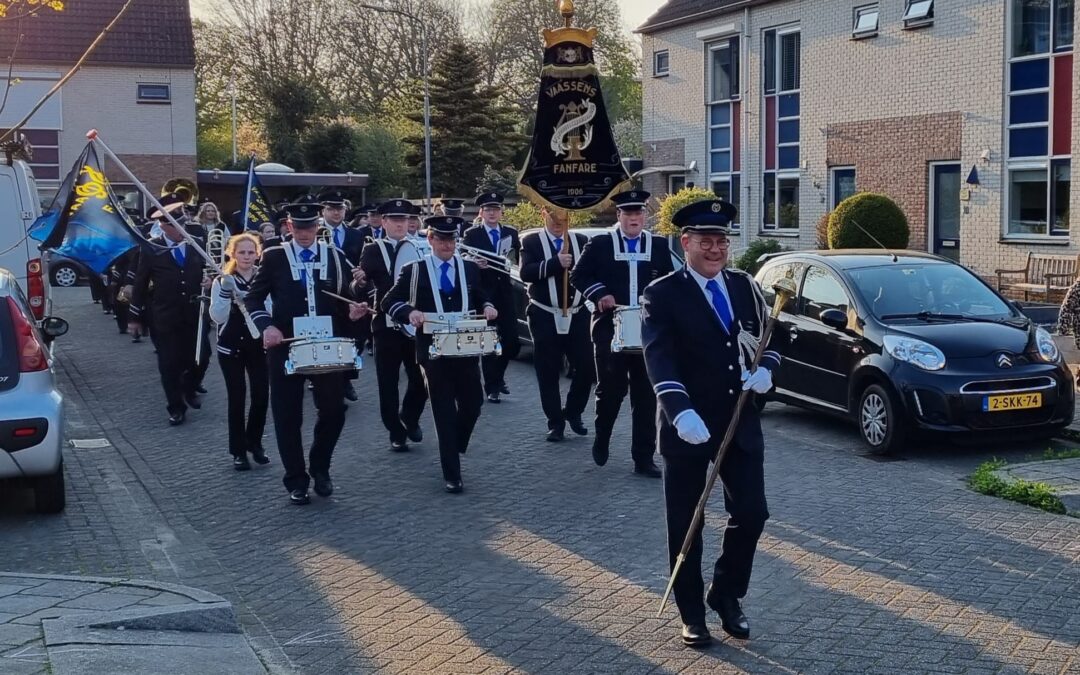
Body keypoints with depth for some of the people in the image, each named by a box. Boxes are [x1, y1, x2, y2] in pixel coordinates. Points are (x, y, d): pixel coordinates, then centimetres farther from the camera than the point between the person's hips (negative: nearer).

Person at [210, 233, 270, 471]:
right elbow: (217, 317, -11)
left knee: (261, 395, 0)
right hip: (231, 347, -1)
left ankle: (254, 443, 21)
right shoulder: (223, 281, -3)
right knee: (237, 398, -2)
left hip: (259, 346, 2)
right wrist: (226, 293, -25)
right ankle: (239, 450, 10)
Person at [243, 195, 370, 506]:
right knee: (288, 416, 2)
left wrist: (351, 311, -12)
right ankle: (296, 480, 16)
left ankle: (320, 467, 25)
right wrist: (266, 326, -15)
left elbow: (341, 300, 11)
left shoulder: (334, 256, 7)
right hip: (285, 347, -2)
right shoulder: (274, 256, 0)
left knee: (333, 410, 1)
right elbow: (253, 298, 1)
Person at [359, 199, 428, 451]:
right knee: (388, 382, 2)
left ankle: (409, 416, 29)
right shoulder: (373, 251, 2)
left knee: (421, 377, 2)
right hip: (386, 324, -2)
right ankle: (396, 433, 14)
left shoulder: (420, 248, 10)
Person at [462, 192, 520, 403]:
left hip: (505, 293, 3)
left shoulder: (511, 233, 11)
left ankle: (498, 376, 28)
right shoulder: (471, 235, 1)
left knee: (512, 341, 3)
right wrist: (475, 265, -23)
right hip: (483, 294, -3)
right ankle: (491, 387, 8)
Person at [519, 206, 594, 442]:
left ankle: (573, 412, 21)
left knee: (586, 368, 0)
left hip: (577, 315, 3)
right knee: (548, 372, 0)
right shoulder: (531, 241, 0)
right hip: (546, 317, -2)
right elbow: (525, 273, -14)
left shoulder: (581, 241, 10)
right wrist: (556, 263, -23)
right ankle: (555, 422, 11)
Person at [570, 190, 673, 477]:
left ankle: (644, 458, 7)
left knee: (646, 396, 2)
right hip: (610, 330, -2)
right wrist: (599, 294, -10)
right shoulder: (599, 244, 4)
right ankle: (601, 439, 30)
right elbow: (578, 275, 6)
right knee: (610, 390, 2)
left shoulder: (659, 246, 9)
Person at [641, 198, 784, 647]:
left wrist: (765, 368, -4)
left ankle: (727, 596, 26)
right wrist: (680, 411, -35)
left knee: (751, 515, 4)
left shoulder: (746, 286, 8)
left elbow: (772, 336, 19)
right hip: (688, 426, -4)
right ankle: (691, 614, 20)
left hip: (741, 423, 4)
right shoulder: (663, 294, -8)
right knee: (685, 525, 5)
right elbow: (658, 359, -19)